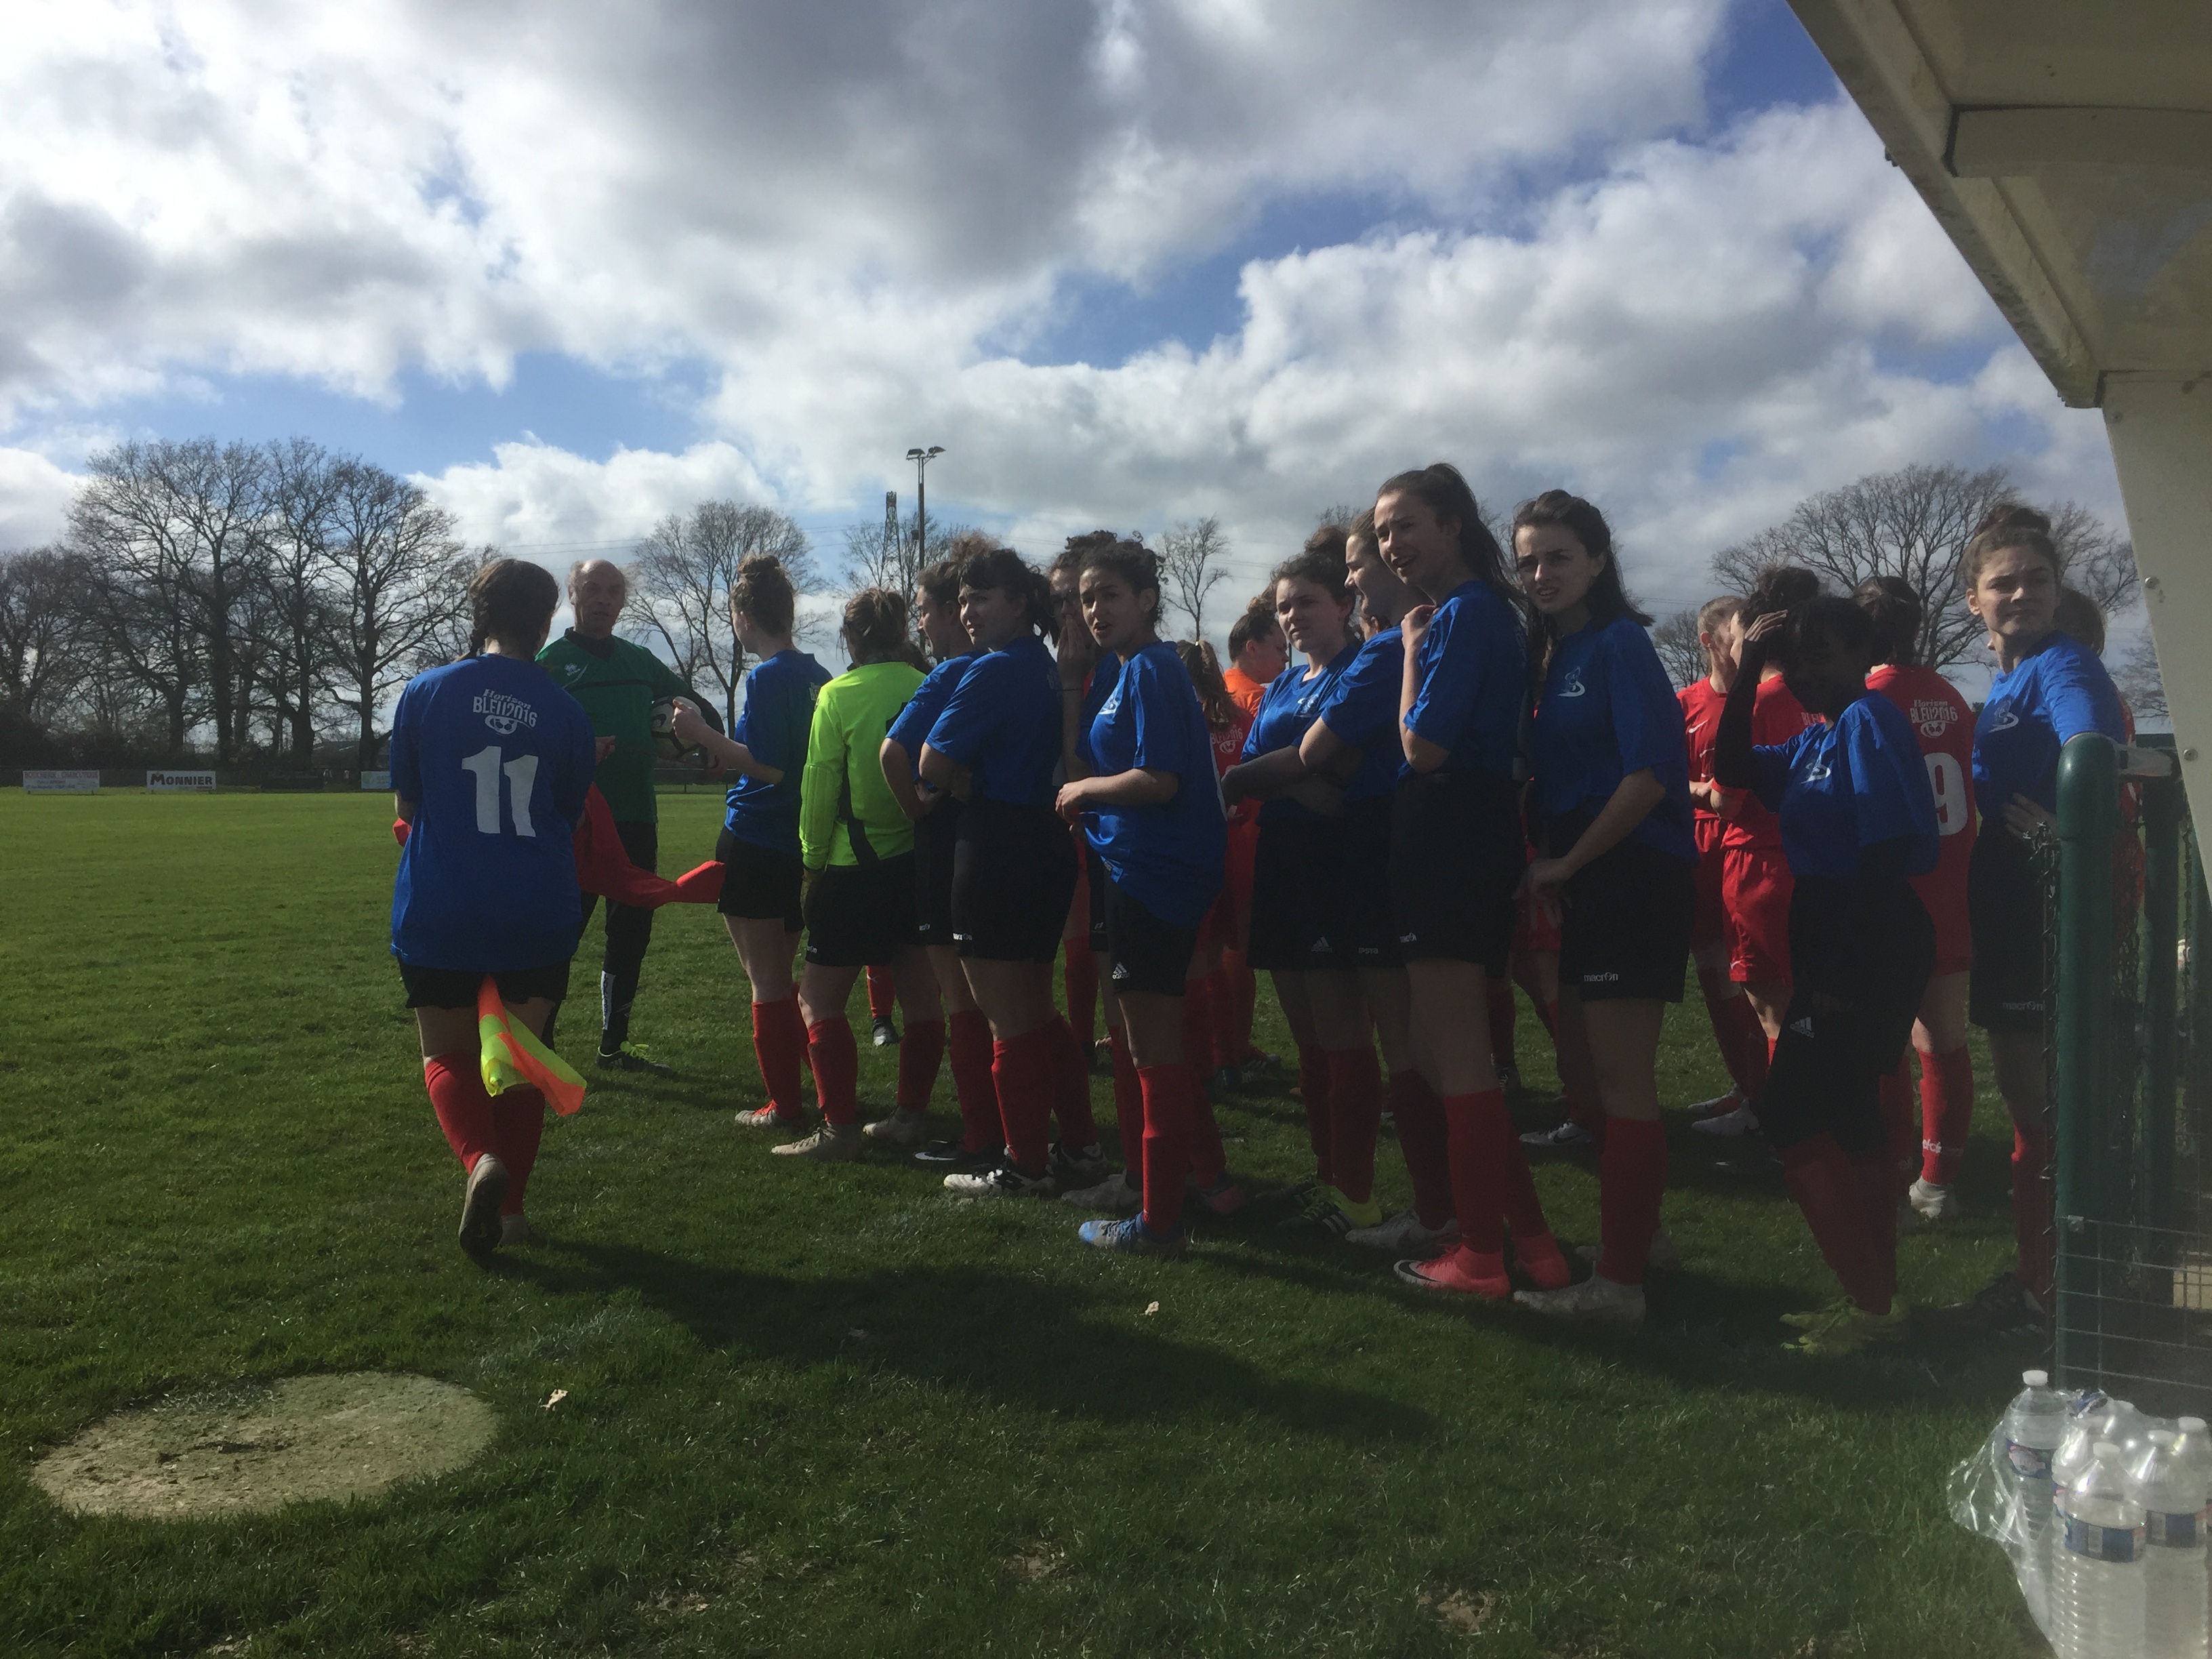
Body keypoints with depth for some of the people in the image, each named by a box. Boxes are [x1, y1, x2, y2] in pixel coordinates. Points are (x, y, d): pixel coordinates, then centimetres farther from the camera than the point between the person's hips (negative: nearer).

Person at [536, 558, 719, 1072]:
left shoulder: (640, 660, 14)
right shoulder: (552, 661, -1)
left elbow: (694, 703, 23)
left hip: (636, 818, 6)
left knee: (631, 934, 11)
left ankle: (614, 1045, 24)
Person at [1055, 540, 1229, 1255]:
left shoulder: (1150, 671, -14)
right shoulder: (1136, 670, 15)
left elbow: (1159, 779, -23)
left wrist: (1084, 790, -11)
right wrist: (1086, 790, 5)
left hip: (1154, 873, -10)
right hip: (1143, 868, 10)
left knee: (1153, 1048, -2)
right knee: (1156, 1042, 20)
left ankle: (1159, 1222, 8)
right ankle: (1209, 1175, 33)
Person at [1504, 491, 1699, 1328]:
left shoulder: (1618, 644, -10)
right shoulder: (1554, 653, 14)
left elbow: (1649, 773, -20)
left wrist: (1565, 863, -14)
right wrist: (1552, 866, 1)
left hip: (1635, 877, -9)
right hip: (1589, 883, 9)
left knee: (1621, 1080, -3)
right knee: (1583, 1071, 16)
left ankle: (1619, 1281, 5)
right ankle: (1633, 1233, 32)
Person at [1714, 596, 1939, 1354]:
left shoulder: (1870, 718, -13)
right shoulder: (1814, 740, 13)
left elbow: (1887, 850, -20)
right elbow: (1732, 768, 15)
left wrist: (1841, 973, -20)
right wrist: (1747, 672, 5)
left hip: (1870, 943, -9)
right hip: (1832, 941, 9)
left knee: (1790, 1116, -8)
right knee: (1845, 1119, 13)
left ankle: (1872, 1300, 1)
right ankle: (1875, 1295, 23)